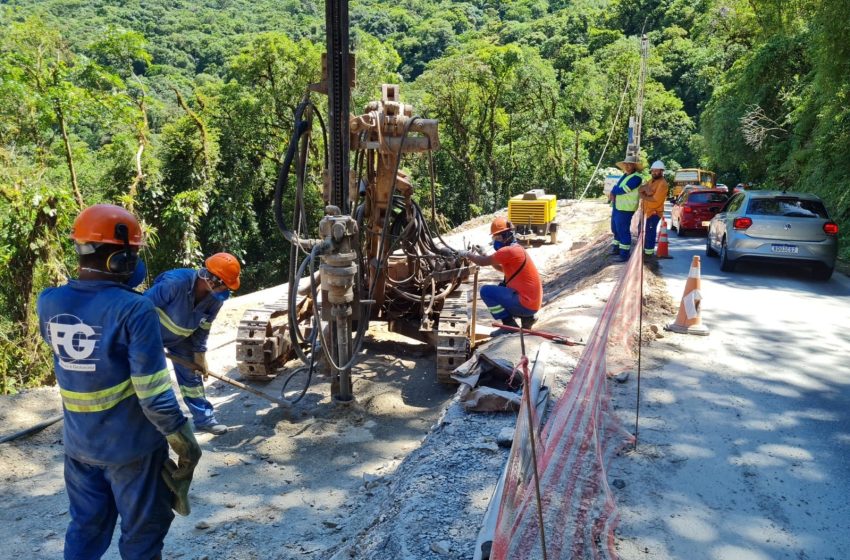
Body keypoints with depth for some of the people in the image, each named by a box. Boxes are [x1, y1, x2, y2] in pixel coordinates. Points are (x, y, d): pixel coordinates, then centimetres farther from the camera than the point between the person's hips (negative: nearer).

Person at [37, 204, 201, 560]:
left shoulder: (49, 303, -7)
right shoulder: (134, 309, -25)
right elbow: (154, 393, -24)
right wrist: (185, 442, -10)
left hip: (79, 444, 6)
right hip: (131, 445, -5)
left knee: (85, 530, 24)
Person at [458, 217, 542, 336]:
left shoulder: (509, 250, -17)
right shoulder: (516, 248, 14)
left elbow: (483, 262, -13)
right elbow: (503, 268, 27)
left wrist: (467, 254, 5)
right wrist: (487, 257, 13)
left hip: (525, 303, -10)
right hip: (533, 302, 10)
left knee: (486, 291, -9)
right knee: (499, 289, 30)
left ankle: (509, 325, -5)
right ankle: (526, 317, 16)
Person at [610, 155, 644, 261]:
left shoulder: (636, 178, -16)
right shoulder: (625, 175, 14)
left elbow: (622, 190, -21)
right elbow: (616, 187, 12)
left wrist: (613, 191, -2)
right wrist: (614, 192, -10)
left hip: (625, 208, -10)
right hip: (617, 206, 10)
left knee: (623, 230, -7)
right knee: (616, 228, 20)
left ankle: (624, 254, -3)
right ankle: (618, 249, 34)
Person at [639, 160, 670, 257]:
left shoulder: (663, 183, -15)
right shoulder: (650, 181, 14)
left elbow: (655, 199, -22)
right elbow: (639, 190, 2)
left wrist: (643, 196, -9)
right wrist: (645, 187, -21)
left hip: (654, 212, -9)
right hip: (645, 210, 9)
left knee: (649, 233, -4)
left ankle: (649, 253, 4)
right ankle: (643, 250, 32)